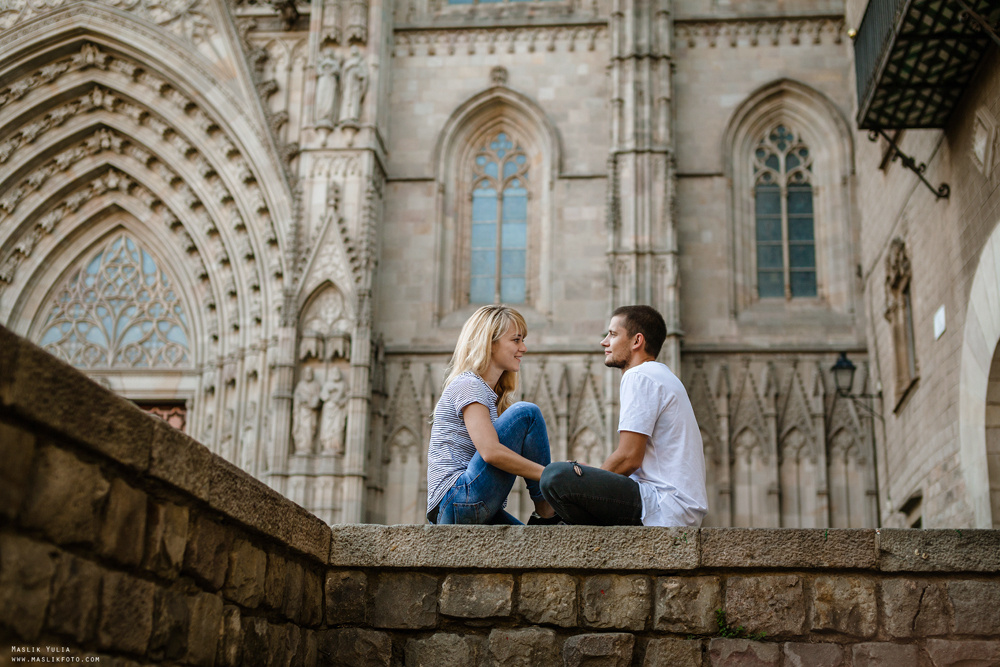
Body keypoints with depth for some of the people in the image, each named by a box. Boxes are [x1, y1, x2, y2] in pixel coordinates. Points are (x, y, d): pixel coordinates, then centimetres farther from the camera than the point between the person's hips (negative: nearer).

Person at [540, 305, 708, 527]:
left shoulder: (639, 376, -10)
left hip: (665, 507, -11)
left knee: (555, 476, -25)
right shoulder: (662, 376, 23)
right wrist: (592, 474, 16)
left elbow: (629, 458, -17)